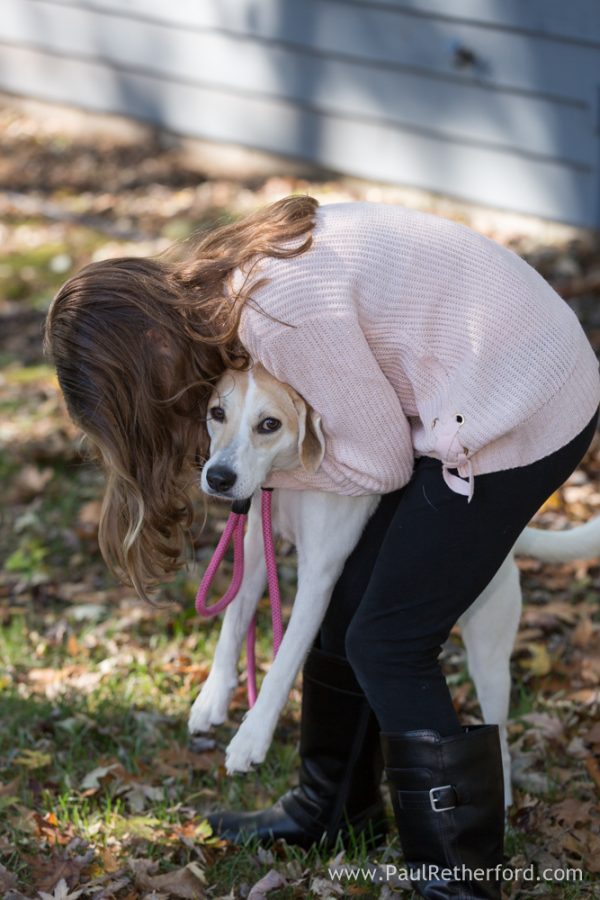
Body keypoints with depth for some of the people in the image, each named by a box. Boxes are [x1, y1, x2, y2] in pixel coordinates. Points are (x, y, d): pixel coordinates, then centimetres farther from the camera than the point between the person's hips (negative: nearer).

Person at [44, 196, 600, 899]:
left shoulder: (280, 312, -28)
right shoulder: (220, 278, 1)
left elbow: (380, 462, -15)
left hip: (519, 418, -9)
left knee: (387, 646, -4)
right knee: (348, 605, 16)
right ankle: (335, 808, 35)